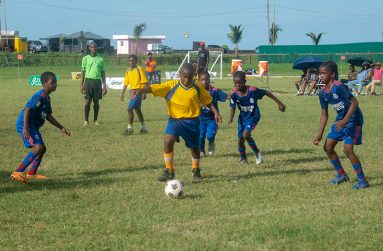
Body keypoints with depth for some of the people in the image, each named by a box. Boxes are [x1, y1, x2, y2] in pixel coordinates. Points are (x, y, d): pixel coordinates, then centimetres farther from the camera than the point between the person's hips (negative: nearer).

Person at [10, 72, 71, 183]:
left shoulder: (47, 98, 14)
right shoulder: (39, 96, -17)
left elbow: (48, 116, 25)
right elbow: (27, 110, -25)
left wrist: (61, 128, 25)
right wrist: (25, 129, -33)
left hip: (33, 126, 11)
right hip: (25, 125, -11)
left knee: (42, 148, 18)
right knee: (38, 147, -23)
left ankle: (32, 173, 32)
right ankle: (17, 173, -21)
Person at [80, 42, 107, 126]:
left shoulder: (100, 59, 10)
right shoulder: (85, 58, 5)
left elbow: (103, 73, 12)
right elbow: (83, 72, 4)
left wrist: (104, 85, 7)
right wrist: (81, 85, -2)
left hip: (98, 81, 2)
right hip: (88, 80, -2)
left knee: (96, 102, 4)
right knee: (88, 101, -2)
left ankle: (95, 120, 12)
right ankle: (86, 120, 5)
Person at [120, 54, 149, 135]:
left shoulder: (139, 69, -11)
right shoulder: (128, 71, 9)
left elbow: (144, 82, -12)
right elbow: (126, 83, 15)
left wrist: (144, 93, -17)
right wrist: (122, 93, 10)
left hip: (138, 91, -8)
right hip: (132, 91, 8)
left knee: (130, 109, -12)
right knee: (137, 110, 15)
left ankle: (130, 128, -6)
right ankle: (143, 128, 25)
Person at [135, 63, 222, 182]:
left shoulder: (197, 87, -4)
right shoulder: (171, 85, -11)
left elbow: (207, 101, 11)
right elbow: (153, 88, -20)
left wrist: (215, 112, 4)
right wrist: (140, 91, -36)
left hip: (192, 121, 1)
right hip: (175, 119, -1)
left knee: (194, 147, 14)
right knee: (168, 141, -23)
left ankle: (196, 171, 40)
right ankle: (169, 171, -9)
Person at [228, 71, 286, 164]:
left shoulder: (252, 90, -24)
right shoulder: (234, 94, -16)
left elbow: (266, 93, -11)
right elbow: (232, 107, -10)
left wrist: (279, 103, -6)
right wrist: (231, 118, -31)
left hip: (253, 116, -4)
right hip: (242, 117, 4)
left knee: (245, 134, -23)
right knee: (240, 139, 6)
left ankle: (257, 152, -1)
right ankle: (243, 158, 30)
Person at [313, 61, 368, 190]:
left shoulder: (339, 87, -25)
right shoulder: (323, 92, 1)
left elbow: (354, 103, -28)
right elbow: (324, 114, 10)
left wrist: (345, 121, -36)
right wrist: (320, 134, 7)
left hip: (353, 119, -9)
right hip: (341, 119, 9)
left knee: (347, 149, -17)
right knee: (328, 147, 7)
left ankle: (362, 180, -3)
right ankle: (342, 175, 25)